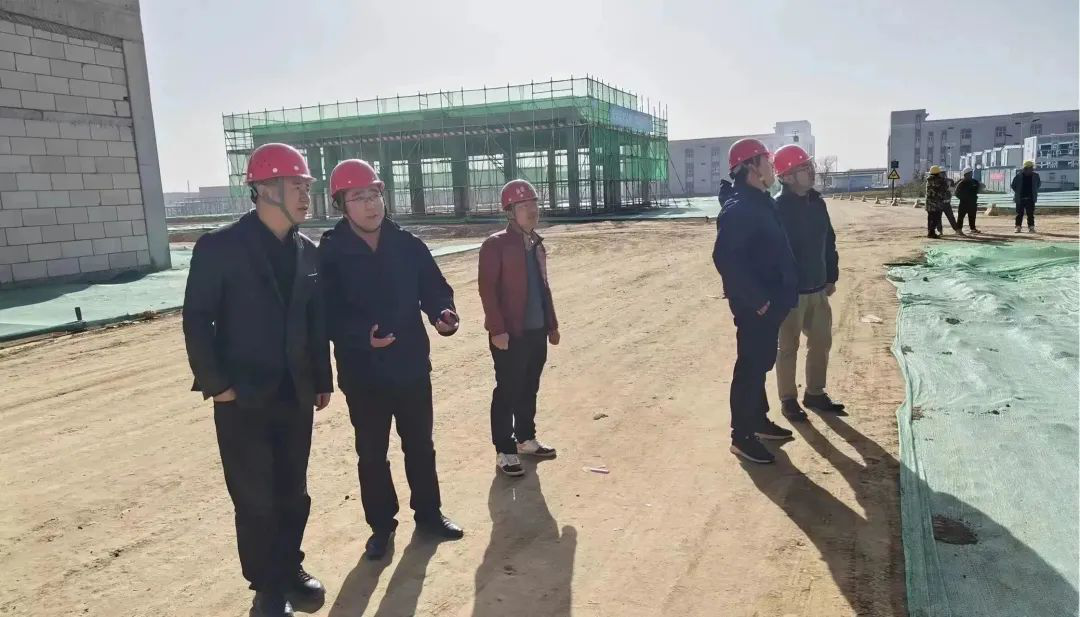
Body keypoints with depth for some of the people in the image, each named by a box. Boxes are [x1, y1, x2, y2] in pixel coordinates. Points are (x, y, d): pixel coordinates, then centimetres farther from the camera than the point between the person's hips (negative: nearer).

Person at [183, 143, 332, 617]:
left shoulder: (306, 252, 6)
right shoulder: (219, 247, -10)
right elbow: (197, 320, -10)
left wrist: (322, 380, 11)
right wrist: (215, 384, -12)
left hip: (295, 396, 5)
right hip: (244, 399, -4)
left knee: (293, 494, 15)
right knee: (255, 500, 6)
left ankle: (290, 568, 34)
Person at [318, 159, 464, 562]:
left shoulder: (407, 245, -1)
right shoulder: (329, 253, -10)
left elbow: (434, 289, 3)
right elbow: (326, 314, -14)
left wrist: (443, 313, -19)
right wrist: (362, 335, -30)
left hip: (412, 366, 3)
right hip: (363, 373, -2)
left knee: (420, 445, 17)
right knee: (372, 454, 11)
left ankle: (429, 513, 35)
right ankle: (381, 525, 29)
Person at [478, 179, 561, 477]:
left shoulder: (537, 243, 13)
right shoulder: (495, 245, -11)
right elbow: (487, 289, -14)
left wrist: (552, 324, 17)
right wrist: (497, 329, -19)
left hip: (537, 331, 7)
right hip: (510, 334, -7)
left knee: (529, 389, 17)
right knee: (507, 392, 1)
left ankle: (526, 438, 32)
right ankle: (504, 451, 12)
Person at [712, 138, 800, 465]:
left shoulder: (760, 202, 12)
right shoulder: (738, 207, -20)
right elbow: (725, 257, -28)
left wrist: (775, 294, 13)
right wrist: (757, 298, -23)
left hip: (769, 300, 10)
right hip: (754, 305, -10)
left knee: (762, 363, 19)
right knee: (751, 366, -2)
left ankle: (759, 420, 33)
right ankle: (742, 436, 8)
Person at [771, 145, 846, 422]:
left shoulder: (817, 203, 7)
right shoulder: (778, 208, -16)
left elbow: (828, 241, 15)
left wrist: (831, 277, 14)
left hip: (818, 288, 7)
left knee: (821, 343, 15)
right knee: (788, 347, 5)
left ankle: (815, 393, 31)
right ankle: (788, 399, 19)